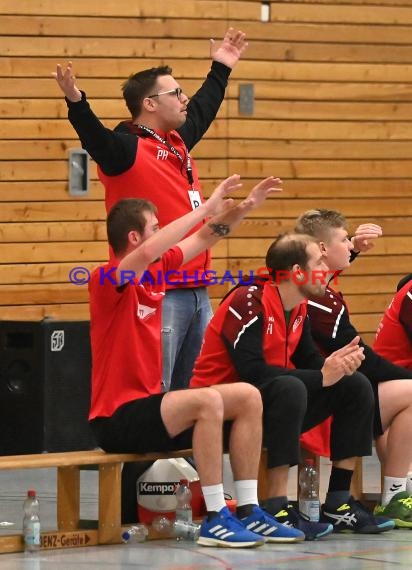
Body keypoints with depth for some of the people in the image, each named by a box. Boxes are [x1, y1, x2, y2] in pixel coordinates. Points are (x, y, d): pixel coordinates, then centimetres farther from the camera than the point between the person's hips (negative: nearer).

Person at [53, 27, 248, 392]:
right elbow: (96, 139, -31)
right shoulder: (127, 148, -10)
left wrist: (221, 69, 46)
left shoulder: (177, 140, 15)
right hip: (158, 294, -9)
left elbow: (202, 109, 35)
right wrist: (77, 103, -47)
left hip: (197, 289, 9)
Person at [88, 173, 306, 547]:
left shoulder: (156, 271, 10)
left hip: (149, 401, 10)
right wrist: (207, 207, -31)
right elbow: (148, 253, -34)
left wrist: (245, 207, 10)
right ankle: (216, 519, -28)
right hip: (118, 418, -10)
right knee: (208, 400, -31)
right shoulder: (108, 280, -14)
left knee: (249, 397, 1)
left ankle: (248, 510, -1)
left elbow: (203, 239, 23)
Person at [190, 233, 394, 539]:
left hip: (274, 402, 9)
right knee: (290, 388, -38)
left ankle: (338, 503, -1)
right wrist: (321, 377, -27)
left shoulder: (298, 306, 7)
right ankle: (277, 511, -36)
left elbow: (308, 359, 8)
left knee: (356, 386, -1)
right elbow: (251, 371, -29)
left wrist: (338, 363, -15)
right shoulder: (249, 301, -20)